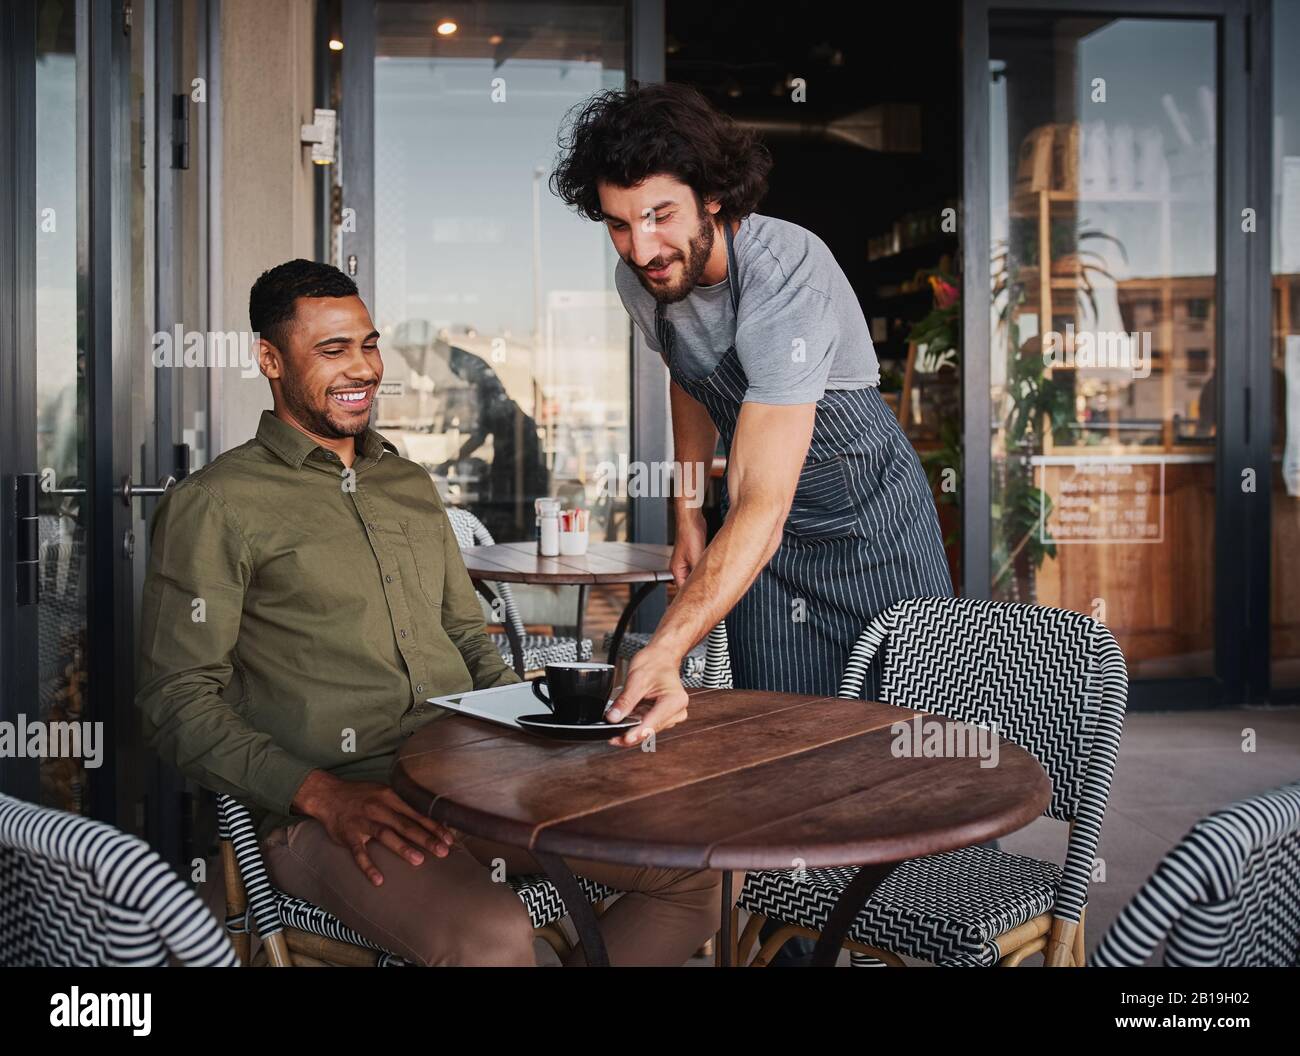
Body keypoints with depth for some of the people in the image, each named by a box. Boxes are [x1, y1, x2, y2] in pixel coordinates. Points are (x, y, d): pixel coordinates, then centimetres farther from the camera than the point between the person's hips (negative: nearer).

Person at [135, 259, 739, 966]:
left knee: (700, 866, -8)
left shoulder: (411, 485, 21)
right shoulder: (214, 505, 0)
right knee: (491, 937, -36)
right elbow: (178, 701, -5)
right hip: (324, 812, -6)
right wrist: (321, 794, -18)